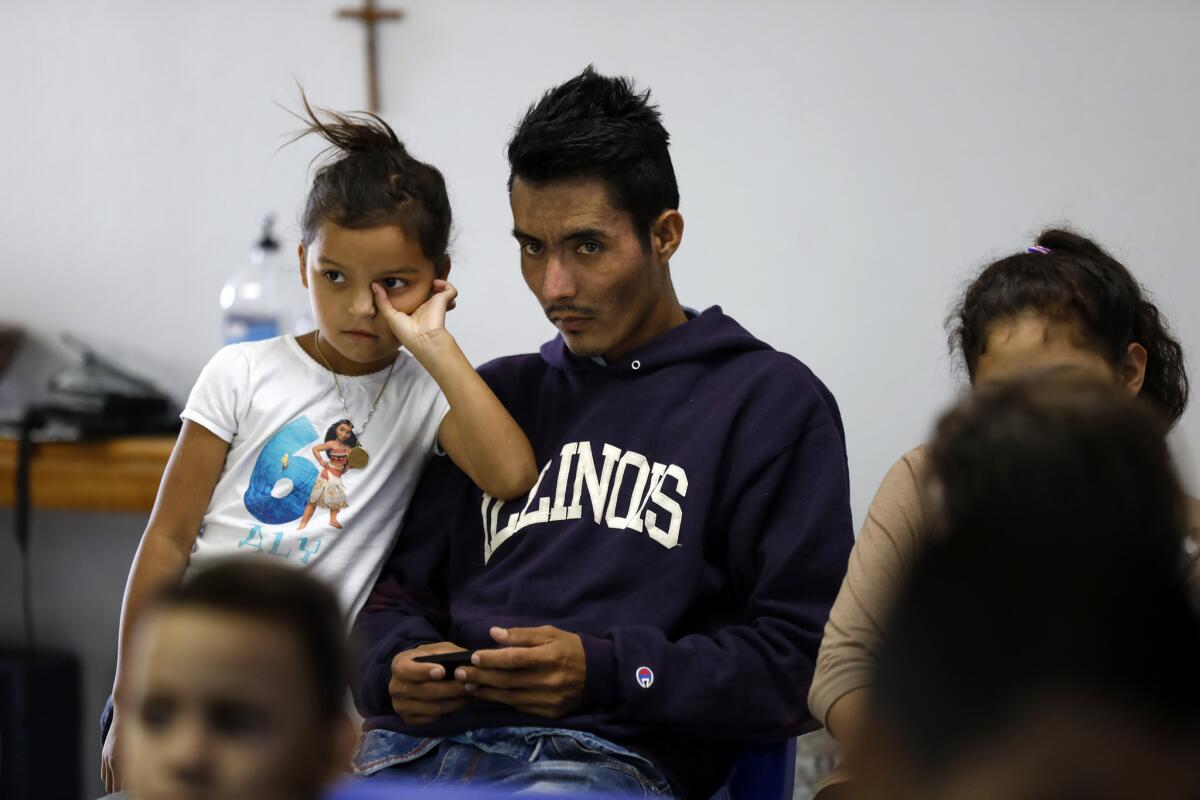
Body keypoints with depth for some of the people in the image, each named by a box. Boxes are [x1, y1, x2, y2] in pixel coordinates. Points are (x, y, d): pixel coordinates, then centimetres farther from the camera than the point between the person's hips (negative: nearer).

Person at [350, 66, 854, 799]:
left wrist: (607, 672, -13)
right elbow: (399, 593, 26)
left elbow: (800, 662, 0)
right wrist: (396, 666, 1)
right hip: (423, 735, 5)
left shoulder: (772, 402, 8)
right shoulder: (499, 394, 26)